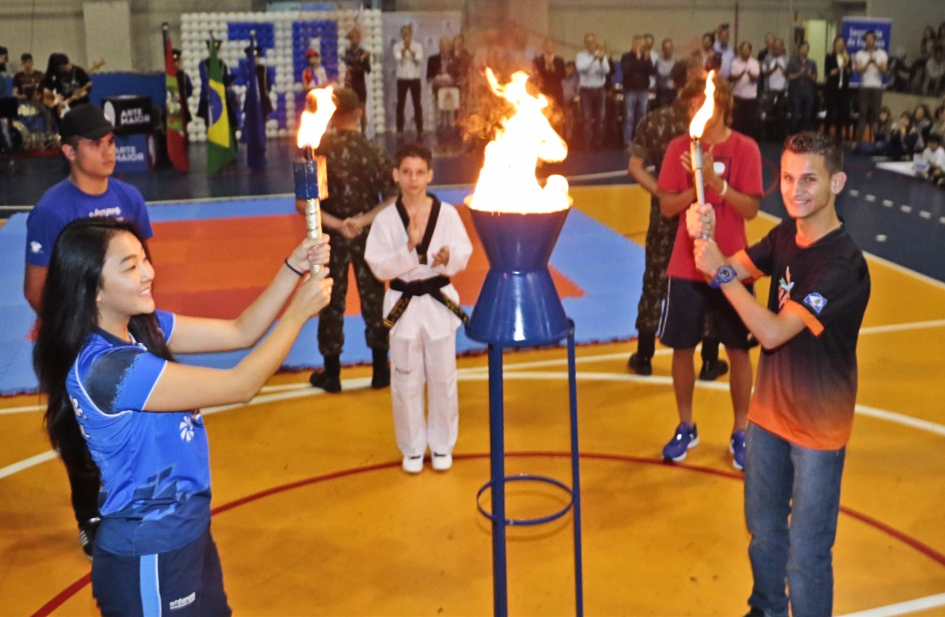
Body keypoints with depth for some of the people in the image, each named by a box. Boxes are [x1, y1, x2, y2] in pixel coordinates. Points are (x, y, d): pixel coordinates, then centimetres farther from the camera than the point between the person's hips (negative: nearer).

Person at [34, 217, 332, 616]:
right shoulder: (107, 367, -30)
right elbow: (240, 386, -28)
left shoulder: (141, 327, -3)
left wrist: (294, 267, -13)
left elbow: (240, 332, -1)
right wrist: (299, 312, -20)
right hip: (148, 553, -9)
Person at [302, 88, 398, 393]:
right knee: (373, 298, 14)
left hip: (331, 238, 0)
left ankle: (331, 373, 22)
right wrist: (363, 220, -16)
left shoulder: (318, 153, -12)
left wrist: (334, 223, -16)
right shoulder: (373, 153, -11)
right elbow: (392, 198, -13)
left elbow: (302, 203, -14)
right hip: (368, 237, 1)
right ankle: (380, 370, 23)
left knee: (331, 301, 12)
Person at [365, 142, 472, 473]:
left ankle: (442, 445, 29)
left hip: (440, 302, 1)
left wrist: (449, 257, -22)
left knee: (443, 379, 10)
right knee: (406, 382, 9)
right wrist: (409, 248, -23)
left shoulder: (447, 213, -6)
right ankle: (412, 448, 27)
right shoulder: (386, 219, -8)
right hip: (403, 305, 0)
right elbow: (379, 267, -10)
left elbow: (463, 257, -1)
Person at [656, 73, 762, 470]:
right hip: (686, 267, 2)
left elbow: (750, 209, -10)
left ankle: (740, 432, 22)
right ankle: (686, 427, 26)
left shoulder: (745, 149, -6)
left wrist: (716, 181, -22)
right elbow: (667, 206, -3)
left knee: (738, 350, 6)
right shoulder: (679, 147, 0)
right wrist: (697, 186, -19)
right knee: (682, 348, 8)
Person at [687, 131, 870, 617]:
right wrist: (705, 236, -19)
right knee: (763, 530, 24)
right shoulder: (787, 235, -2)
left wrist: (721, 272, -28)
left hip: (817, 427, -7)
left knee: (806, 553, 5)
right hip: (769, 411, 7)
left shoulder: (844, 265, -26)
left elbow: (772, 332, -30)